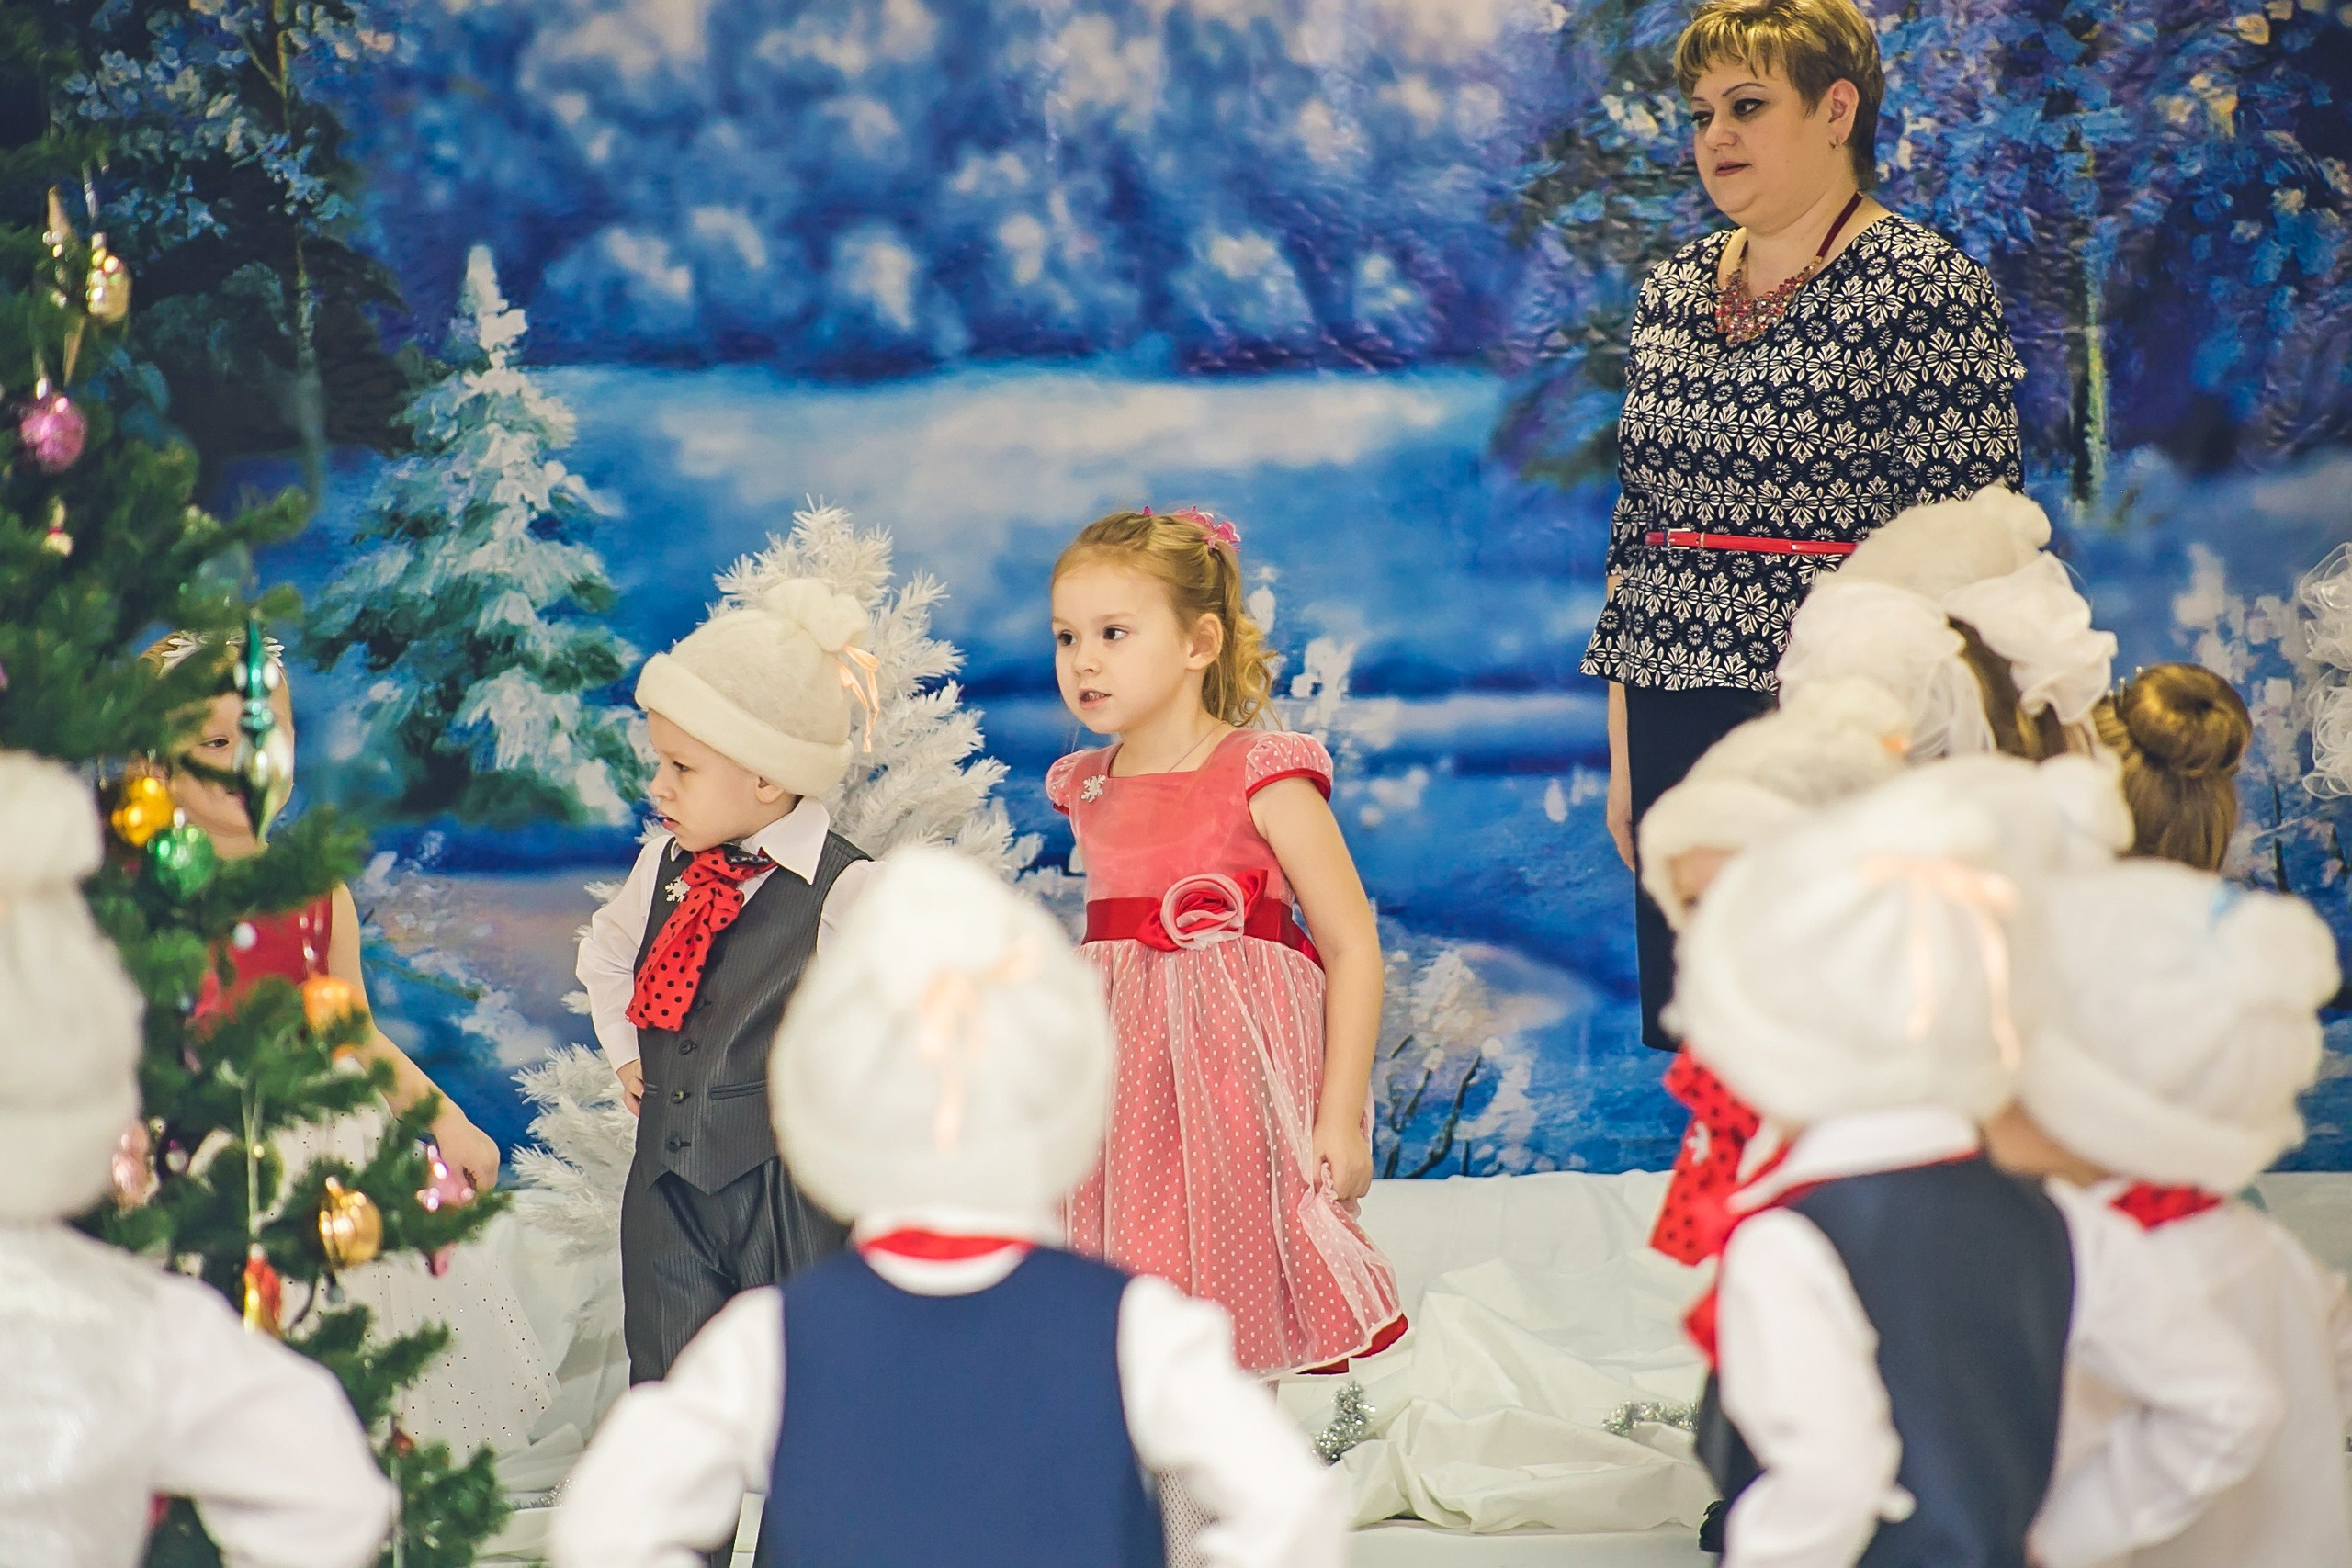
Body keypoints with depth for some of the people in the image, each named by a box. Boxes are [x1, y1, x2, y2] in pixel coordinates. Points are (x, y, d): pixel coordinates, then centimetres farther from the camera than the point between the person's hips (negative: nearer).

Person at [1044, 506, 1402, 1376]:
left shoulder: (1264, 778, -9)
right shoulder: (1085, 791, 9)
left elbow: (1353, 949, -8)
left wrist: (1342, 1115, -12)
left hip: (1234, 1076, -5)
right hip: (1123, 1086, 5)